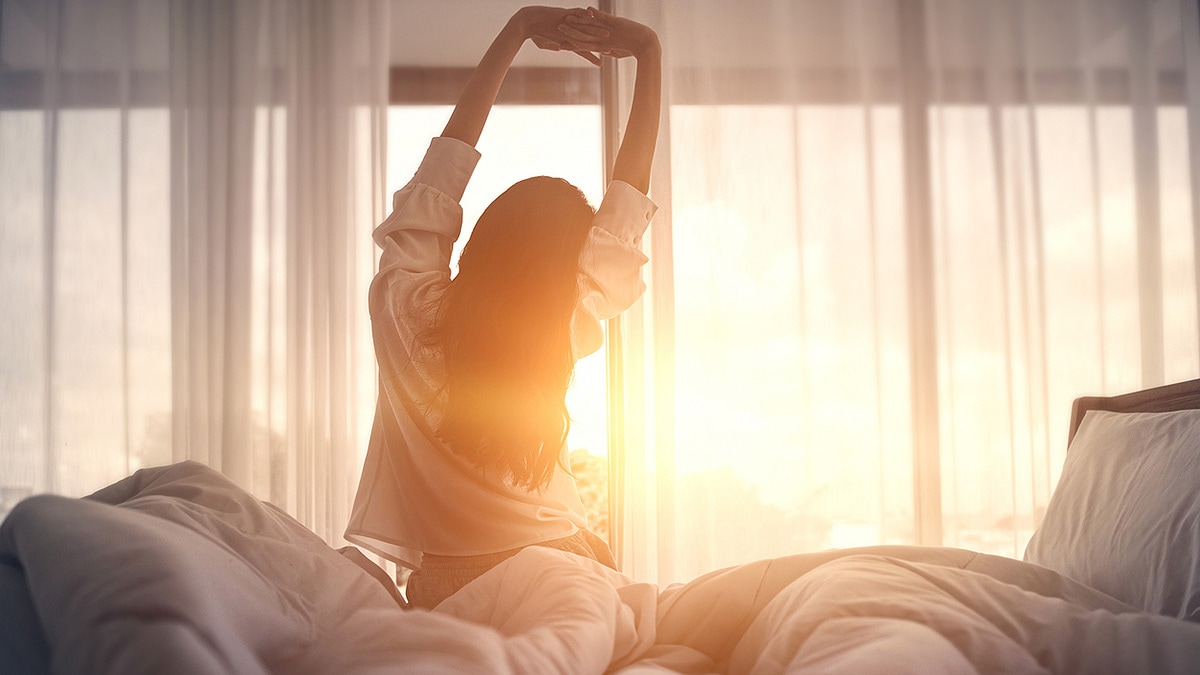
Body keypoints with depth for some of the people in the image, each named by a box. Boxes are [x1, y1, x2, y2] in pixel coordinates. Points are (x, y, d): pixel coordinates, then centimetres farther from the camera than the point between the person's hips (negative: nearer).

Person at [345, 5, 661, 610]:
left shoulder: (407, 308, -15)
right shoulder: (565, 333, -16)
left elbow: (446, 159, -7)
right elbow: (628, 198, -8)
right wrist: (648, 54, -3)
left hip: (441, 583, 1)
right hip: (556, 572, 0)